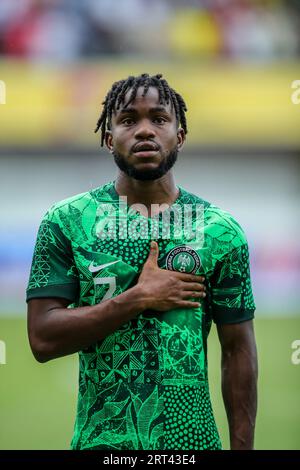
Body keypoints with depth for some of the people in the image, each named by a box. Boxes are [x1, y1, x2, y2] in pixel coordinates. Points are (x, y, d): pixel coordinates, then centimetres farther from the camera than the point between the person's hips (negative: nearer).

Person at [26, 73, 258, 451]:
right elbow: (43, 338, -11)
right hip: (99, 440, -1)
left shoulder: (220, 231, -2)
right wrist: (140, 298, -18)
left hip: (193, 439, 1)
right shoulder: (65, 222, -4)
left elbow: (238, 349, 1)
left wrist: (242, 448, -4)